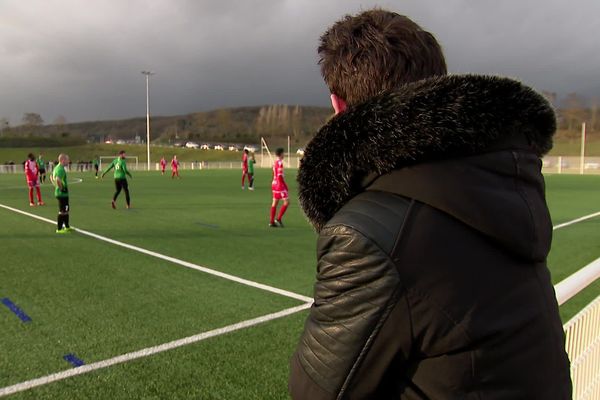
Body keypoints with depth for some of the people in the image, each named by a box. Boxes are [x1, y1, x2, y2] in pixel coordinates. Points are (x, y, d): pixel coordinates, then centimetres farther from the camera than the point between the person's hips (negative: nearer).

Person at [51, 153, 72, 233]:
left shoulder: (56, 167, 11)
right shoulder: (61, 169, -19)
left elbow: (51, 177, 23)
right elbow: (58, 180, -33)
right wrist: (61, 188, -21)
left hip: (58, 192, 10)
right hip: (63, 193, -10)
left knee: (66, 210, 18)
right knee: (62, 211, -2)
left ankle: (67, 227, 27)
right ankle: (59, 229, 4)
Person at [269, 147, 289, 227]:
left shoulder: (275, 162, 12)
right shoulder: (280, 163, -16)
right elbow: (280, 176, -21)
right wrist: (285, 185, -13)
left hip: (274, 184, 10)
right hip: (279, 185, -10)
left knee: (275, 203, 10)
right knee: (286, 202, -5)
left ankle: (271, 222, 11)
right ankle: (279, 219, -6)